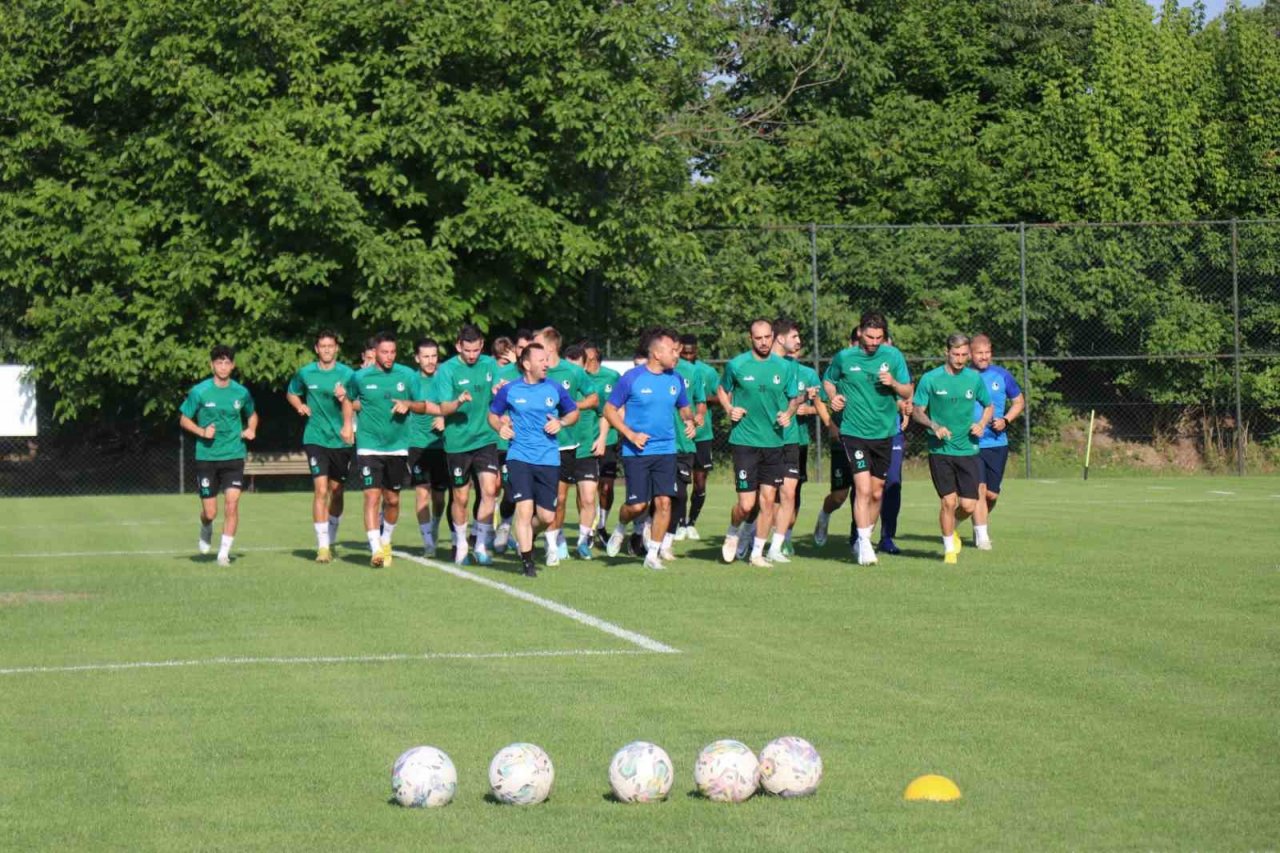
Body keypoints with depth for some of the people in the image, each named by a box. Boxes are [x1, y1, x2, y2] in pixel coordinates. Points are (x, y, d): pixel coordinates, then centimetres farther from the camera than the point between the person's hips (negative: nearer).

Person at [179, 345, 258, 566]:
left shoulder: (241, 392, 2)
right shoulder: (199, 392, -5)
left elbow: (252, 415, 21)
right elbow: (184, 420, 3)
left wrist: (251, 429, 0)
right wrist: (202, 431, -14)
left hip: (234, 456, 1)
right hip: (206, 457, -1)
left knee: (232, 502, -14)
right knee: (210, 512, 2)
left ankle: (224, 552, -4)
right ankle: (206, 531, 38)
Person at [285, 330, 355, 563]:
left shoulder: (347, 374, 0)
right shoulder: (305, 373, 3)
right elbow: (291, 394, 21)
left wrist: (345, 399, -20)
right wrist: (299, 406, 0)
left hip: (341, 439, 1)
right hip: (315, 438, -1)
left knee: (337, 491, 11)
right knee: (320, 489, -13)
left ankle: (331, 539, 32)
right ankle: (322, 546, -12)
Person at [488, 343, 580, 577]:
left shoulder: (555, 389, 4)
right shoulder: (509, 390, 1)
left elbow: (574, 412, 16)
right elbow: (493, 415, 14)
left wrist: (561, 422, -4)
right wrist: (500, 427, -7)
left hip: (549, 458, 2)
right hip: (520, 457, -2)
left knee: (547, 517, 1)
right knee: (524, 508, -15)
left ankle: (525, 537, 35)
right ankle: (527, 562, -2)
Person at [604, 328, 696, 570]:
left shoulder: (675, 379, 6)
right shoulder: (632, 378, -8)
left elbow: (684, 408, 21)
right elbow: (609, 410, -2)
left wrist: (690, 421, -2)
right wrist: (630, 434, -12)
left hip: (666, 450, 4)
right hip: (636, 451, -4)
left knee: (664, 502, -5)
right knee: (637, 505, -7)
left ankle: (653, 554, 8)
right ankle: (620, 529, 27)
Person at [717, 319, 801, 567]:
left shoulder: (785, 367, 4)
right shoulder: (736, 365, -2)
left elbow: (795, 397, 15)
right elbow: (722, 389, 13)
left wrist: (788, 413, -5)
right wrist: (729, 409, -5)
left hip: (774, 442, 3)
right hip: (745, 441, -3)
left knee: (768, 500, 2)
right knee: (746, 504, -6)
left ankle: (757, 553, 15)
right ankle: (733, 533, 25)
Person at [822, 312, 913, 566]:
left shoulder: (893, 355, 1)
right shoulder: (844, 357, -2)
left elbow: (908, 393, 4)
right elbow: (828, 380, 16)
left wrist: (893, 383, -16)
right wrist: (833, 397, -4)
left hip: (884, 432, 3)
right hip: (854, 431, -3)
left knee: (877, 493, 11)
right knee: (863, 488, -15)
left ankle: (865, 538, 29)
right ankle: (864, 545, -12)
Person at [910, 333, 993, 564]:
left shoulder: (974, 378, 5)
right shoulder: (930, 379, -4)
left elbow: (988, 406, 18)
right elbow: (916, 411, 1)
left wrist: (982, 424, -3)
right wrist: (934, 426, -16)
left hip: (968, 450, 2)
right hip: (940, 450, -2)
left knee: (968, 505, -2)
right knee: (949, 501, -6)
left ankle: (951, 528, 31)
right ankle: (949, 549, 13)